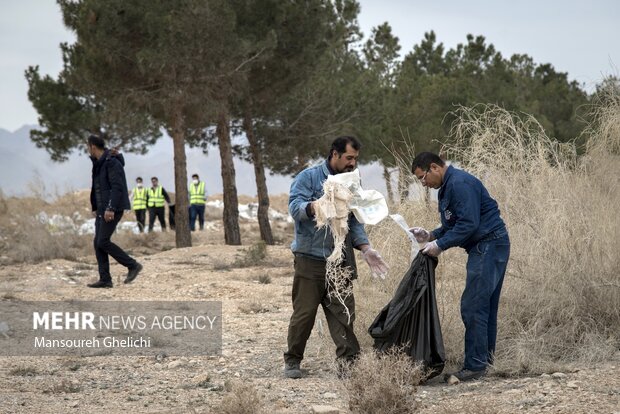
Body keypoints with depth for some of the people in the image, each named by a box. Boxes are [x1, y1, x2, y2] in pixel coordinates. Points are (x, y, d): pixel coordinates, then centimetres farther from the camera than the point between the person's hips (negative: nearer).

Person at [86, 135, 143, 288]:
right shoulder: (98, 164, 15)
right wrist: (95, 208, 21)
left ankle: (133, 265, -3)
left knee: (103, 242, -13)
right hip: (102, 210, 10)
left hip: (112, 210, -10)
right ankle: (105, 279, 5)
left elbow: (117, 187, -22)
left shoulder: (112, 163, -15)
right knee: (98, 243, 4)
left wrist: (111, 208, -26)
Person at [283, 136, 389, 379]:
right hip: (311, 258, -5)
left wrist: (365, 249, -1)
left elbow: (355, 224, 14)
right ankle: (292, 360, 12)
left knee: (343, 313, 1)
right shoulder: (309, 177, 0)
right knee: (304, 312, -1)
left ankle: (348, 360, 0)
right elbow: (294, 206, -13)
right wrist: (313, 206, -35)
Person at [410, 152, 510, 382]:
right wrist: (431, 236, 7)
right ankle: (485, 357, 21)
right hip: (487, 248, 11)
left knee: (473, 307, -10)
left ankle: (475, 366, -8)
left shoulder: (460, 184, -17)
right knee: (485, 306, 15)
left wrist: (440, 245, -17)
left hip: (489, 246, -11)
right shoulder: (447, 188, 17)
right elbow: (454, 226, 22)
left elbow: (468, 224, -23)